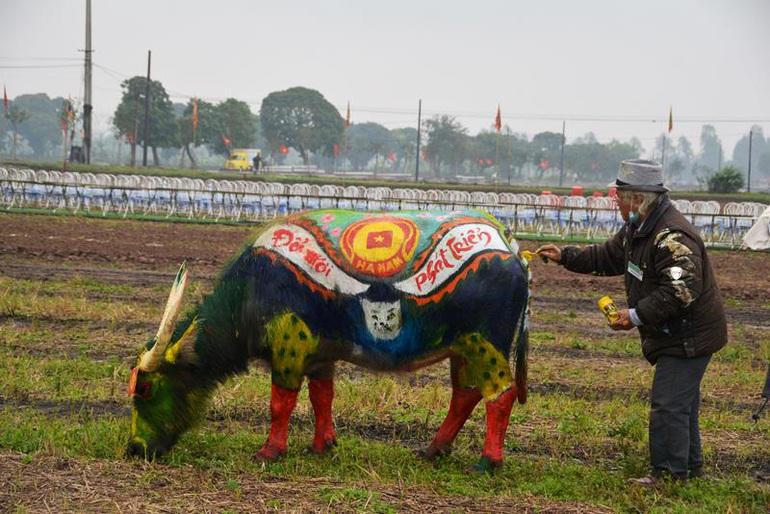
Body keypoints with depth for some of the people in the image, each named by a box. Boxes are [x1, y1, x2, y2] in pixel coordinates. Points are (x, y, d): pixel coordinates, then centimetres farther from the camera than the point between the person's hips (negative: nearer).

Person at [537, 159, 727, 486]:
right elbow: (609, 257, 24)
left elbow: (682, 291, -31)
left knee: (668, 404, -9)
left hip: (690, 335, -11)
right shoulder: (638, 229, 9)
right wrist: (565, 257, 19)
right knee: (681, 402, 19)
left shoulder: (672, 237, -26)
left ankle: (669, 471, -1)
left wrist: (637, 315, -27)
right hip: (674, 335, 11)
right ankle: (689, 465, 30)